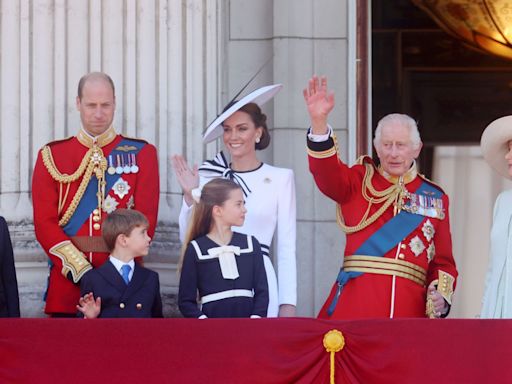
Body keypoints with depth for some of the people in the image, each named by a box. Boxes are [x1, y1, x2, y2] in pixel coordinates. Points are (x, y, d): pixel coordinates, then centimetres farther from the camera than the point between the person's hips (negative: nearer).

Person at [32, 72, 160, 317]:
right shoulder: (51, 156, 8)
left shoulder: (141, 154, 8)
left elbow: (146, 218, 1)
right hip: (68, 279, 0)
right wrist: (80, 270, -11)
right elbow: (44, 222, 1)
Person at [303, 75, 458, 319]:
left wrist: (441, 295, -3)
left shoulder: (435, 198, 17)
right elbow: (327, 174, -9)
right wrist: (318, 121, -23)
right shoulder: (359, 181, 13)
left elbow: (443, 262, 17)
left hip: (410, 308, 2)